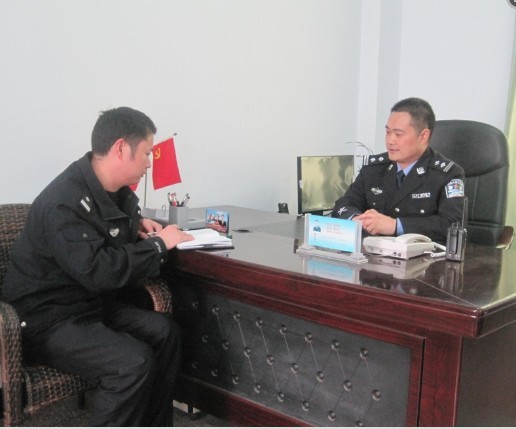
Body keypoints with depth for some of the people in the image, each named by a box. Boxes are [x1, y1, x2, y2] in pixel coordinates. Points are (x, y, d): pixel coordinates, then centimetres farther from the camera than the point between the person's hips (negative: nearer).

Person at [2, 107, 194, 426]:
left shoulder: (114, 190, 3)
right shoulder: (64, 202, -25)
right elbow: (97, 270, -34)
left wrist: (136, 225, 4)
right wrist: (158, 244, -22)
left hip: (93, 304, 9)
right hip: (47, 319, -9)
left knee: (166, 333, -7)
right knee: (133, 361, -26)